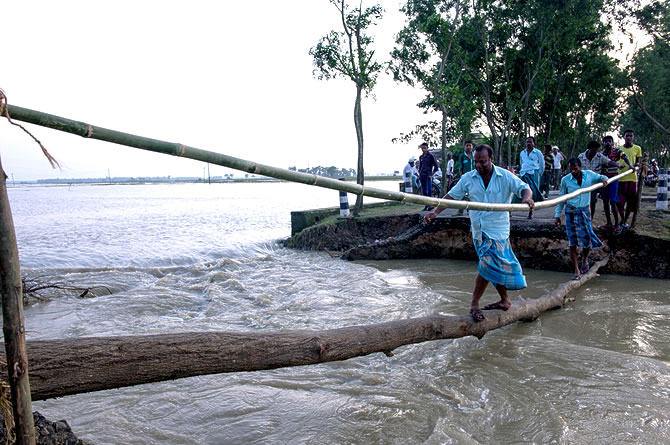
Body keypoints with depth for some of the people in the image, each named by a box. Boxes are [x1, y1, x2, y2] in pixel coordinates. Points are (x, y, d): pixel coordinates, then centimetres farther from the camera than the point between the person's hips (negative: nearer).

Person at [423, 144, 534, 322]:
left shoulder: (505, 177, -4)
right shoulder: (468, 178, 3)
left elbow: (524, 188, -7)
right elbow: (451, 195, 6)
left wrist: (527, 198, -31)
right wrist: (435, 212, -6)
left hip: (498, 229, -3)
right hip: (479, 229, 3)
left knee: (488, 265, -11)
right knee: (496, 266, 10)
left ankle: (474, 304, -1)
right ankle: (505, 300, 24)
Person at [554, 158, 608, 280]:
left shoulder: (589, 175, -1)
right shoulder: (565, 180, -3)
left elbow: (601, 177, 17)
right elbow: (561, 198, 4)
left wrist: (603, 178, -8)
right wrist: (557, 215, 1)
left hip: (584, 211, 1)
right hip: (570, 212, -1)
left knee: (586, 240, 0)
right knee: (572, 243, -3)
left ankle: (585, 259, 35)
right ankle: (577, 271, 5)